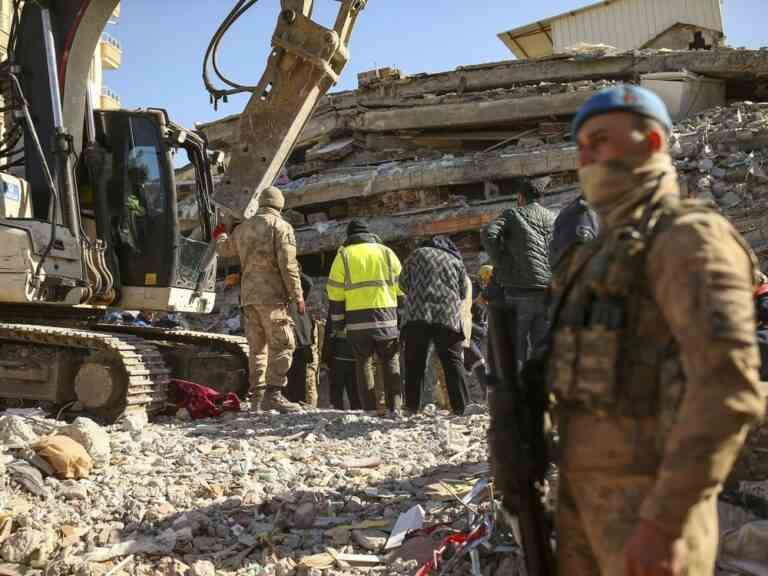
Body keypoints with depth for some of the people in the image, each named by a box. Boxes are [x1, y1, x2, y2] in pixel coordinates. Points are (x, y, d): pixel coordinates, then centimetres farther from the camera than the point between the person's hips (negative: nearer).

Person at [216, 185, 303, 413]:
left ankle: (257, 396, 12)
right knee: (282, 344, -8)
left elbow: (224, 250, 34)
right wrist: (298, 296, -9)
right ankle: (274, 394, -17)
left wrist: (220, 237, 56)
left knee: (257, 347, 12)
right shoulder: (281, 226, -3)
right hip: (271, 294, -7)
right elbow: (288, 265, -12)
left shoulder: (242, 228, 17)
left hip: (248, 296, 7)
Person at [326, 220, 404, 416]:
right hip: (387, 316, 1)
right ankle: (394, 406, 5)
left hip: (357, 319, -1)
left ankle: (371, 408, 6)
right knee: (390, 362, 11)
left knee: (364, 363, 10)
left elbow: (335, 293, 4)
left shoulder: (343, 256, 9)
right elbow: (401, 288, 9)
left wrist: (338, 324, 9)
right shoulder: (386, 252, 13)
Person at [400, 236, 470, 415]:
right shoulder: (457, 261, 15)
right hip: (448, 316, 1)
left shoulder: (418, 254, 12)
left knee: (414, 363, 5)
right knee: (452, 362, 6)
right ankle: (460, 408, 3)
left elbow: (403, 282, 13)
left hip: (417, 314, 0)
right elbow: (463, 292, 18)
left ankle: (412, 408, 3)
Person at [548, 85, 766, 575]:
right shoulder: (608, 254, 18)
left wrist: (662, 521, -26)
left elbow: (728, 388, -24)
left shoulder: (691, 237, -13)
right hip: (591, 482, 9)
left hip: (653, 494, -9)